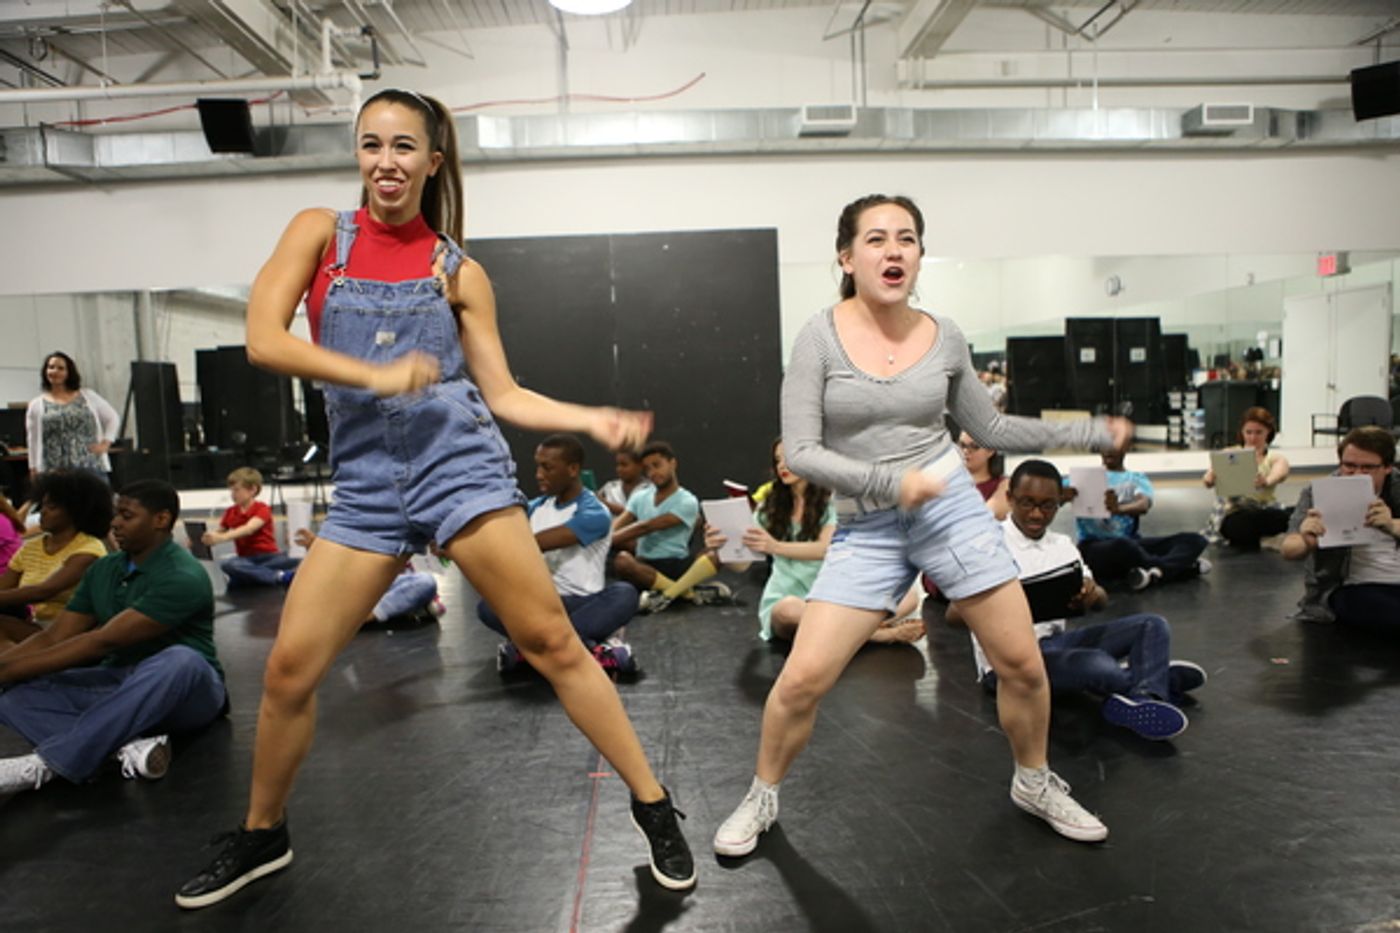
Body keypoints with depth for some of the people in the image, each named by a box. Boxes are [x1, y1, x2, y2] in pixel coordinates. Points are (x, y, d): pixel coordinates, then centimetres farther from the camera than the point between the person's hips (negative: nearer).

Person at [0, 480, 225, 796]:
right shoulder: (103, 570, 5)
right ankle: (131, 743, -34)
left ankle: (46, 763, -37)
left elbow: (103, 642, -24)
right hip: (121, 686, 7)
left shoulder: (182, 577, -21)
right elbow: (52, 638, 3)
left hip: (186, 690, -7)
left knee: (180, 661, -41)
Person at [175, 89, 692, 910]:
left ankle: (655, 808, 9)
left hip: (461, 464, -2)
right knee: (290, 667, 5)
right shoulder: (320, 233, 8)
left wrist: (594, 418, -8)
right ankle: (262, 836, 33)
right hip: (367, 484, 2)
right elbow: (264, 340, -4)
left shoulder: (458, 271, 6)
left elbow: (503, 394, 5)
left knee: (550, 640, -5)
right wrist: (374, 376, -15)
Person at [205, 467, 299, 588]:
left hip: (270, 557, -4)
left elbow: (249, 529, -22)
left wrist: (221, 538, -37)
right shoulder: (230, 512, 12)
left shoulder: (262, 509, -5)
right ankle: (279, 577, -41)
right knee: (226, 564, -36)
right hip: (246, 559, 4)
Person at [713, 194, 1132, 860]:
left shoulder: (943, 337, 1)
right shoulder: (821, 337, -8)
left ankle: (1035, 784, 37)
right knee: (802, 679, -8)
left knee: (1022, 663, 7)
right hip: (867, 529, -2)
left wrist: (1091, 433, 12)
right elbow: (801, 452, -11)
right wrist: (891, 481, -19)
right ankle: (761, 799, 20)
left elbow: (990, 428, 14)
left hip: (953, 507, 3)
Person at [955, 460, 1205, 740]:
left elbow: (1101, 599, 5)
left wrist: (1092, 594, -21)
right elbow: (955, 612, -14)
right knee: (1096, 664, -33)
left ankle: (1142, 700, -26)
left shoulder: (1062, 545, 12)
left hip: (1055, 640, 7)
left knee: (1151, 625, -5)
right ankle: (1152, 677, -2)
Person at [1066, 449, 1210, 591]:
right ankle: (1183, 565, -15)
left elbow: (1144, 505, -11)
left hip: (1131, 543, 4)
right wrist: (1063, 496, -31)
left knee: (1195, 539, -12)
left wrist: (1119, 508, -35)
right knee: (1122, 545, -38)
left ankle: (1154, 572, -35)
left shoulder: (1137, 478, 12)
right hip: (1094, 547, -3)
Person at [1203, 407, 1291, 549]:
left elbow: (1280, 474, -17)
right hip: (1234, 517, -1)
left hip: (1264, 513, 1)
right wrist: (1209, 480, -37)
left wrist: (1266, 481, -40)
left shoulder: (1276, 458, 8)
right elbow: (1209, 479, -11)